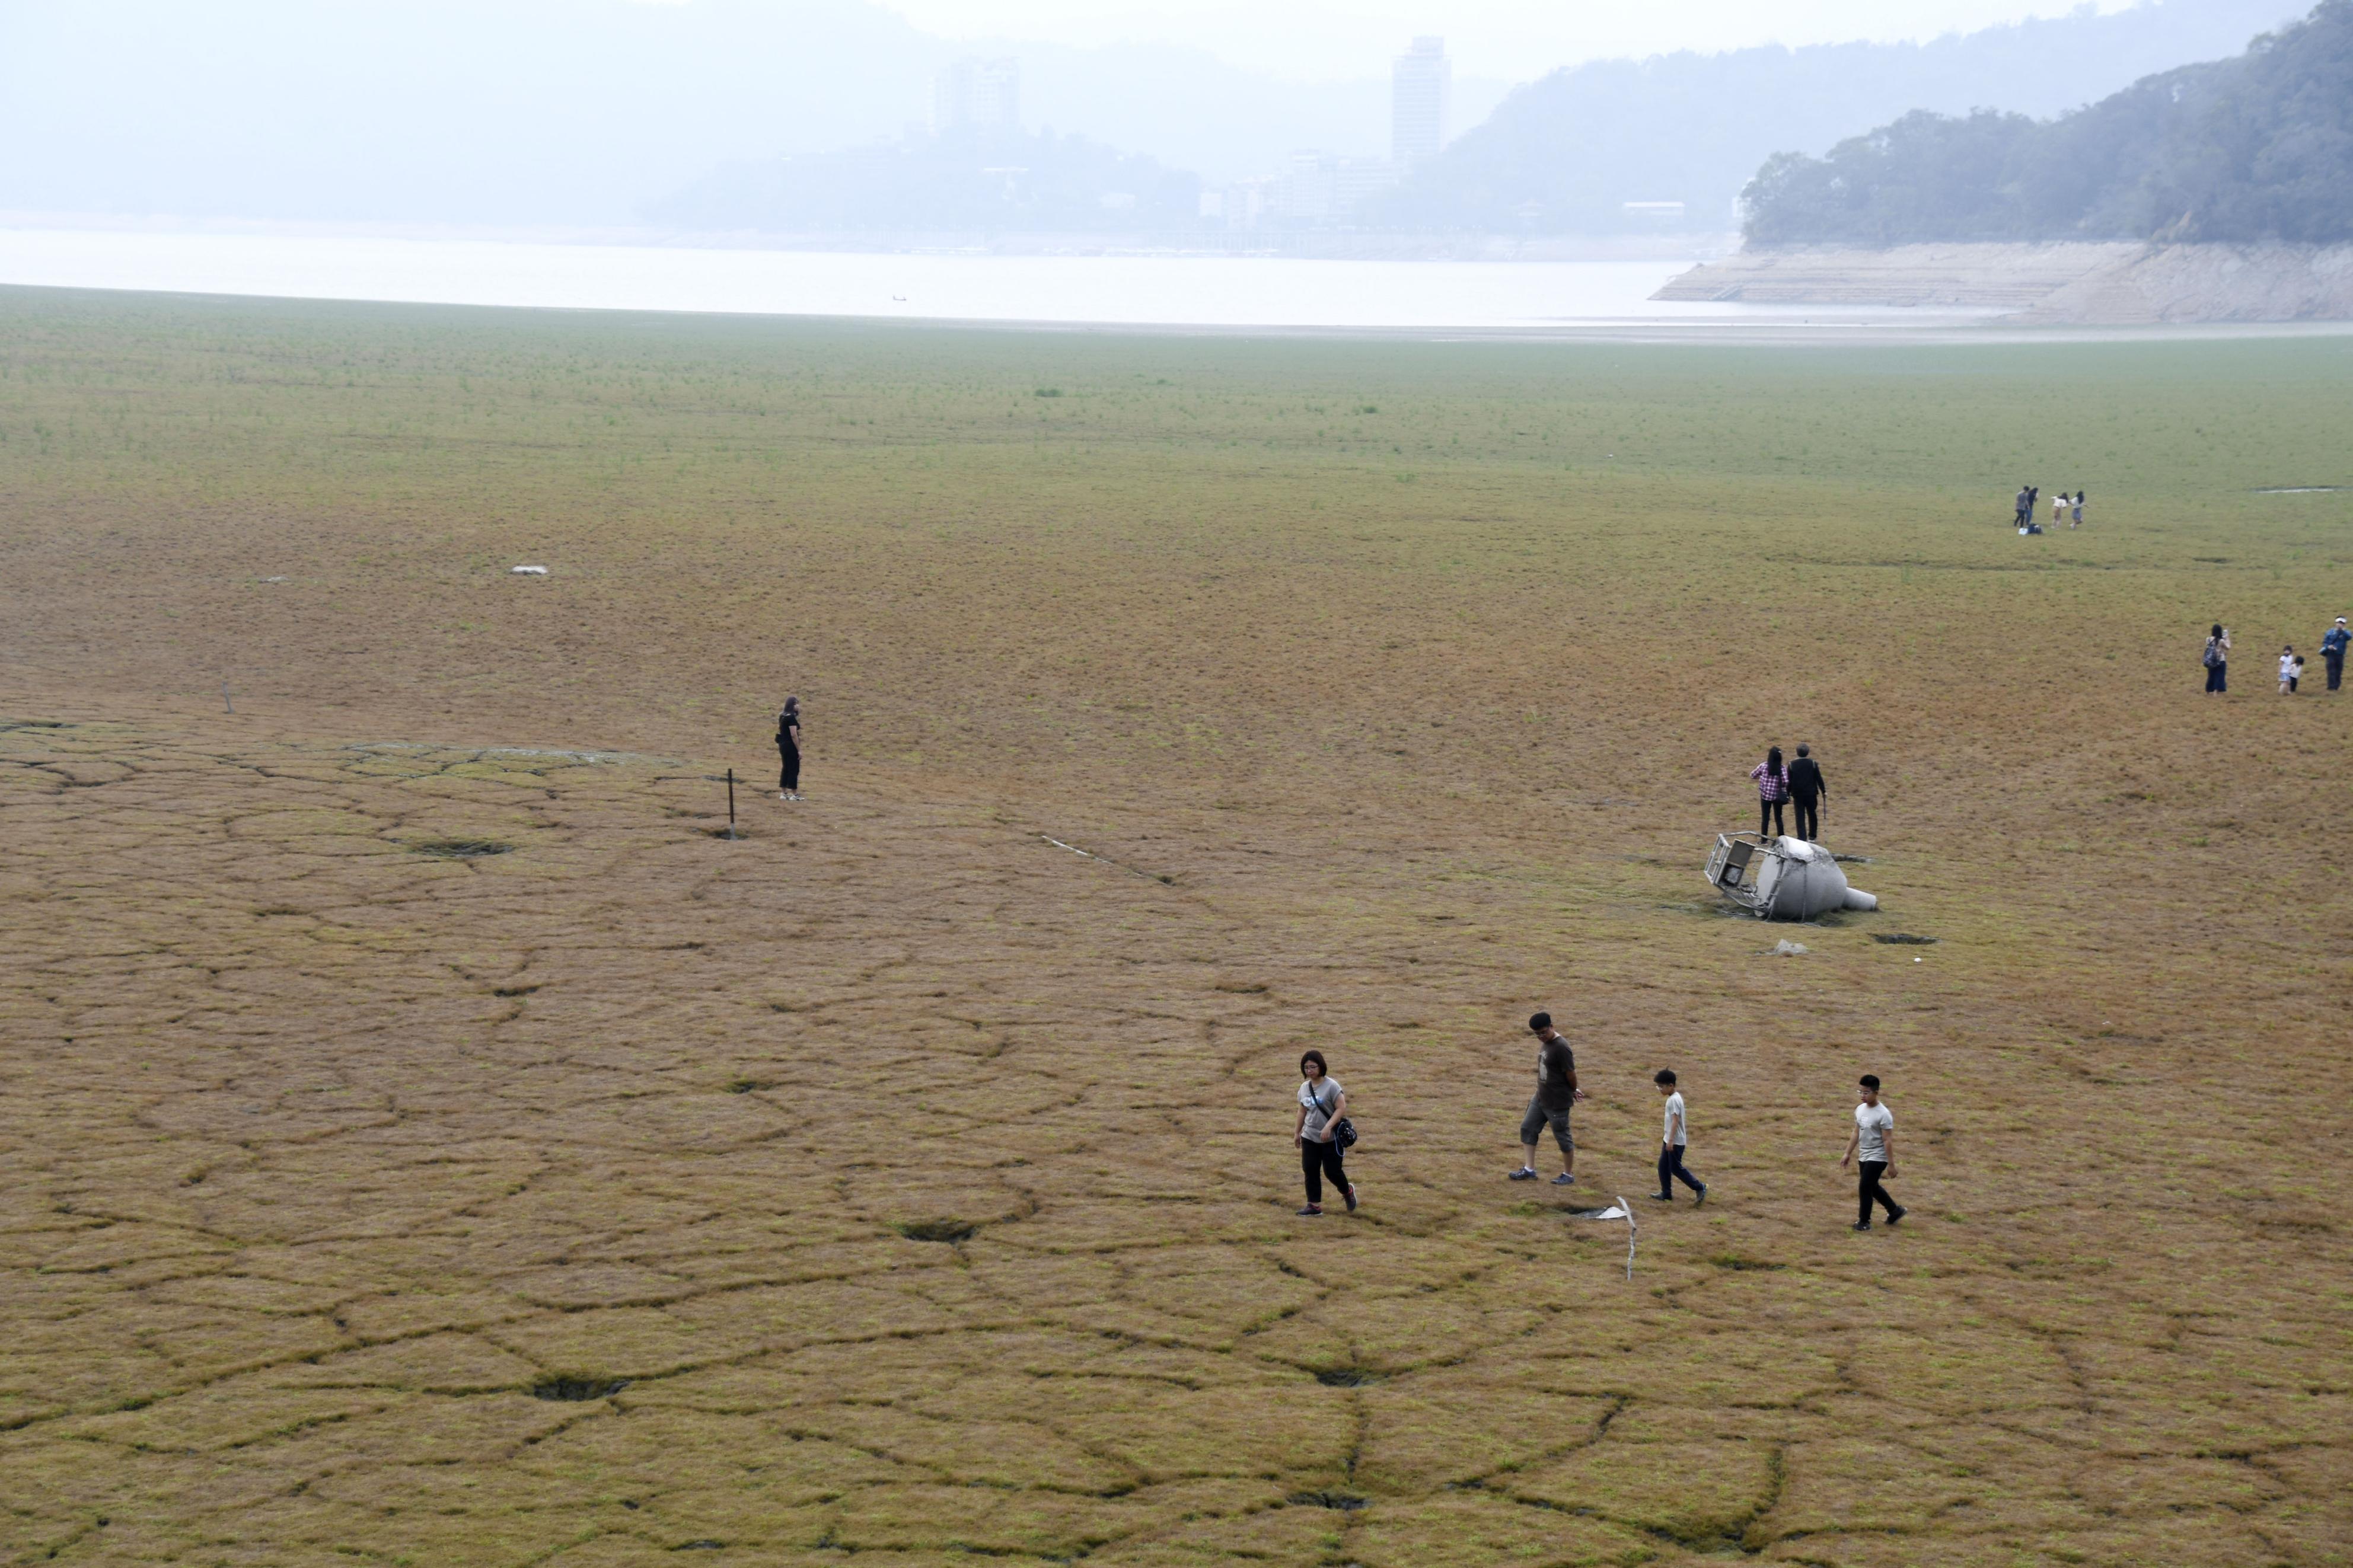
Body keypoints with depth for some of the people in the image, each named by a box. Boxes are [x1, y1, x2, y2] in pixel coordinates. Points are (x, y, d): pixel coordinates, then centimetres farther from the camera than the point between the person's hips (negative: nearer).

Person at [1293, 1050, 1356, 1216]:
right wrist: (1297, 1132, 22)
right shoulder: (1304, 1087, 5)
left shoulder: (1331, 1086, -15)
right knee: (1310, 1171, 2)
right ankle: (1314, 1205, 9)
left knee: (1332, 1171, 0)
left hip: (1331, 1138, -6)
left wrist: (1328, 1127, -27)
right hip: (1309, 1138, 6)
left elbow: (1341, 1108, -19)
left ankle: (1348, 1191, 30)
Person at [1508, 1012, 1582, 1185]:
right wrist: (1573, 1090, 10)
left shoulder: (1561, 1048, -24)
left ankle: (1569, 1175, 18)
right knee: (1527, 1128, 11)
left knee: (1563, 1137, 4)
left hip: (1557, 1103, -9)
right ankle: (1529, 1170, 19)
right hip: (1541, 1098, 9)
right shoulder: (1544, 1042, 5)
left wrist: (1573, 1091, 0)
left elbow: (1571, 1073, -19)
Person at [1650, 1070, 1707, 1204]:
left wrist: (1671, 1140, -29)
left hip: (1676, 1142, -10)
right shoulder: (1673, 1098, 9)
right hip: (1669, 1139, 10)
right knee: (1663, 1166, 12)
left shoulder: (1674, 1100, -21)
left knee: (1676, 1168, -2)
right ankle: (1666, 1193, 18)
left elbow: (1675, 1121, -27)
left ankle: (1699, 1188, 6)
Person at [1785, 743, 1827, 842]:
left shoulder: (1792, 765, -4)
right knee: (1812, 815, 17)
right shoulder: (1813, 764, -5)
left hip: (1798, 795, 0)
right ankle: (1812, 837, 21)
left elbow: (1789, 781, -2)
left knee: (1800, 818, 1)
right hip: (1811, 794, 0)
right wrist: (1824, 792, 8)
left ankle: (1802, 839, -5)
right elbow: (1819, 779, -3)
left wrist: (1788, 795, 6)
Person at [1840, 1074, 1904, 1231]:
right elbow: (1856, 1133, 14)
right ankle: (1895, 1211, 36)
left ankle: (1864, 1222, 7)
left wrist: (1891, 1164, -17)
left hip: (1877, 1158, -8)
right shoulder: (1860, 1110, 3)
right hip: (1864, 1157, 8)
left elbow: (1888, 1140, -18)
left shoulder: (1883, 1114, -20)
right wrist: (1848, 1154, 14)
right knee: (1872, 1187, 18)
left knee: (1865, 1188, -7)